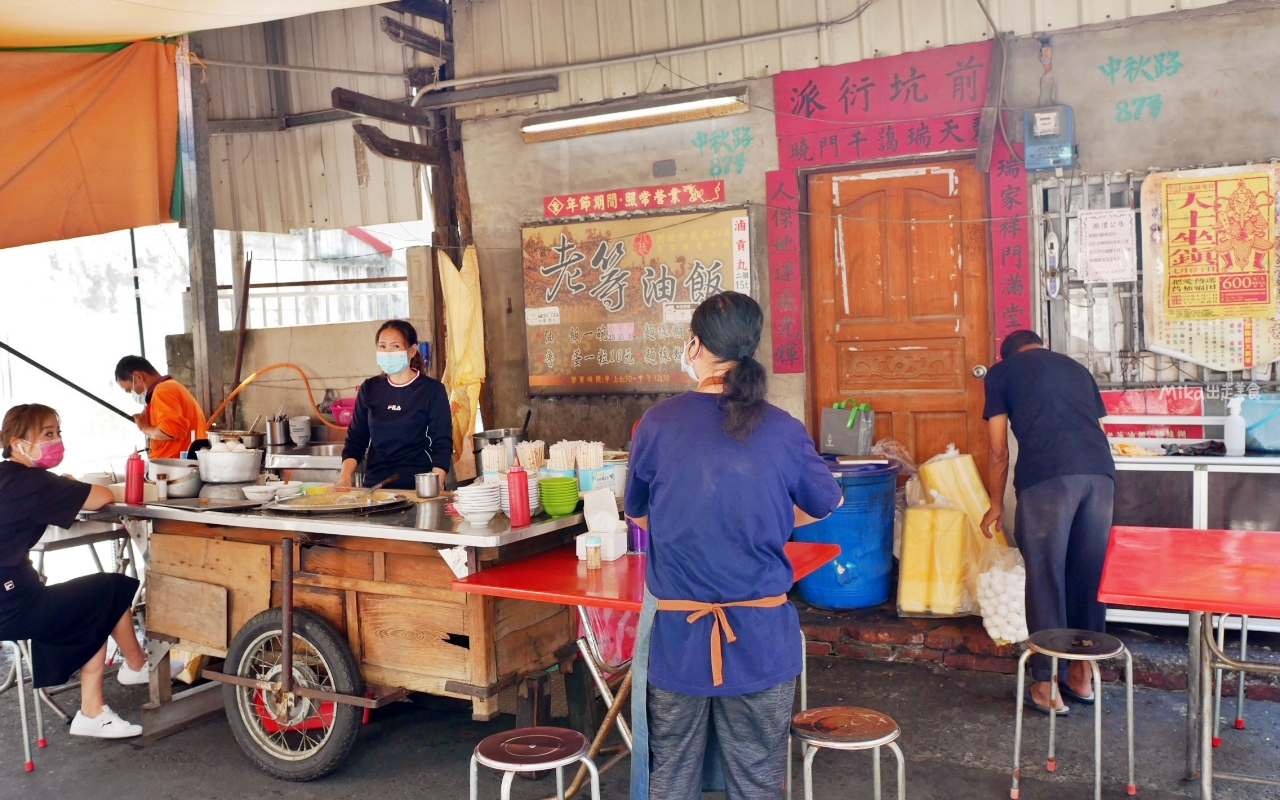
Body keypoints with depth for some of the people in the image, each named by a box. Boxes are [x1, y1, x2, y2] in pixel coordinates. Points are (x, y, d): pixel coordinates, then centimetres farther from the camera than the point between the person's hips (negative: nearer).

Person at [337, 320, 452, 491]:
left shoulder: (432, 390, -2)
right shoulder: (369, 389, 9)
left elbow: (442, 446, -5)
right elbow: (355, 440, 12)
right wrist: (345, 478, -5)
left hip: (417, 486, -3)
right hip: (374, 484, 3)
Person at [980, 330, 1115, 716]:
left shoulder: (1002, 371, 18)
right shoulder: (1075, 367, 30)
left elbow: (999, 452, 15)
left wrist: (996, 505, 27)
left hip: (1046, 475, -4)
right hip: (1100, 471, 4)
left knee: (1045, 578, 5)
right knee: (1089, 573, 15)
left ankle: (1047, 686, 12)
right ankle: (1082, 675, 27)